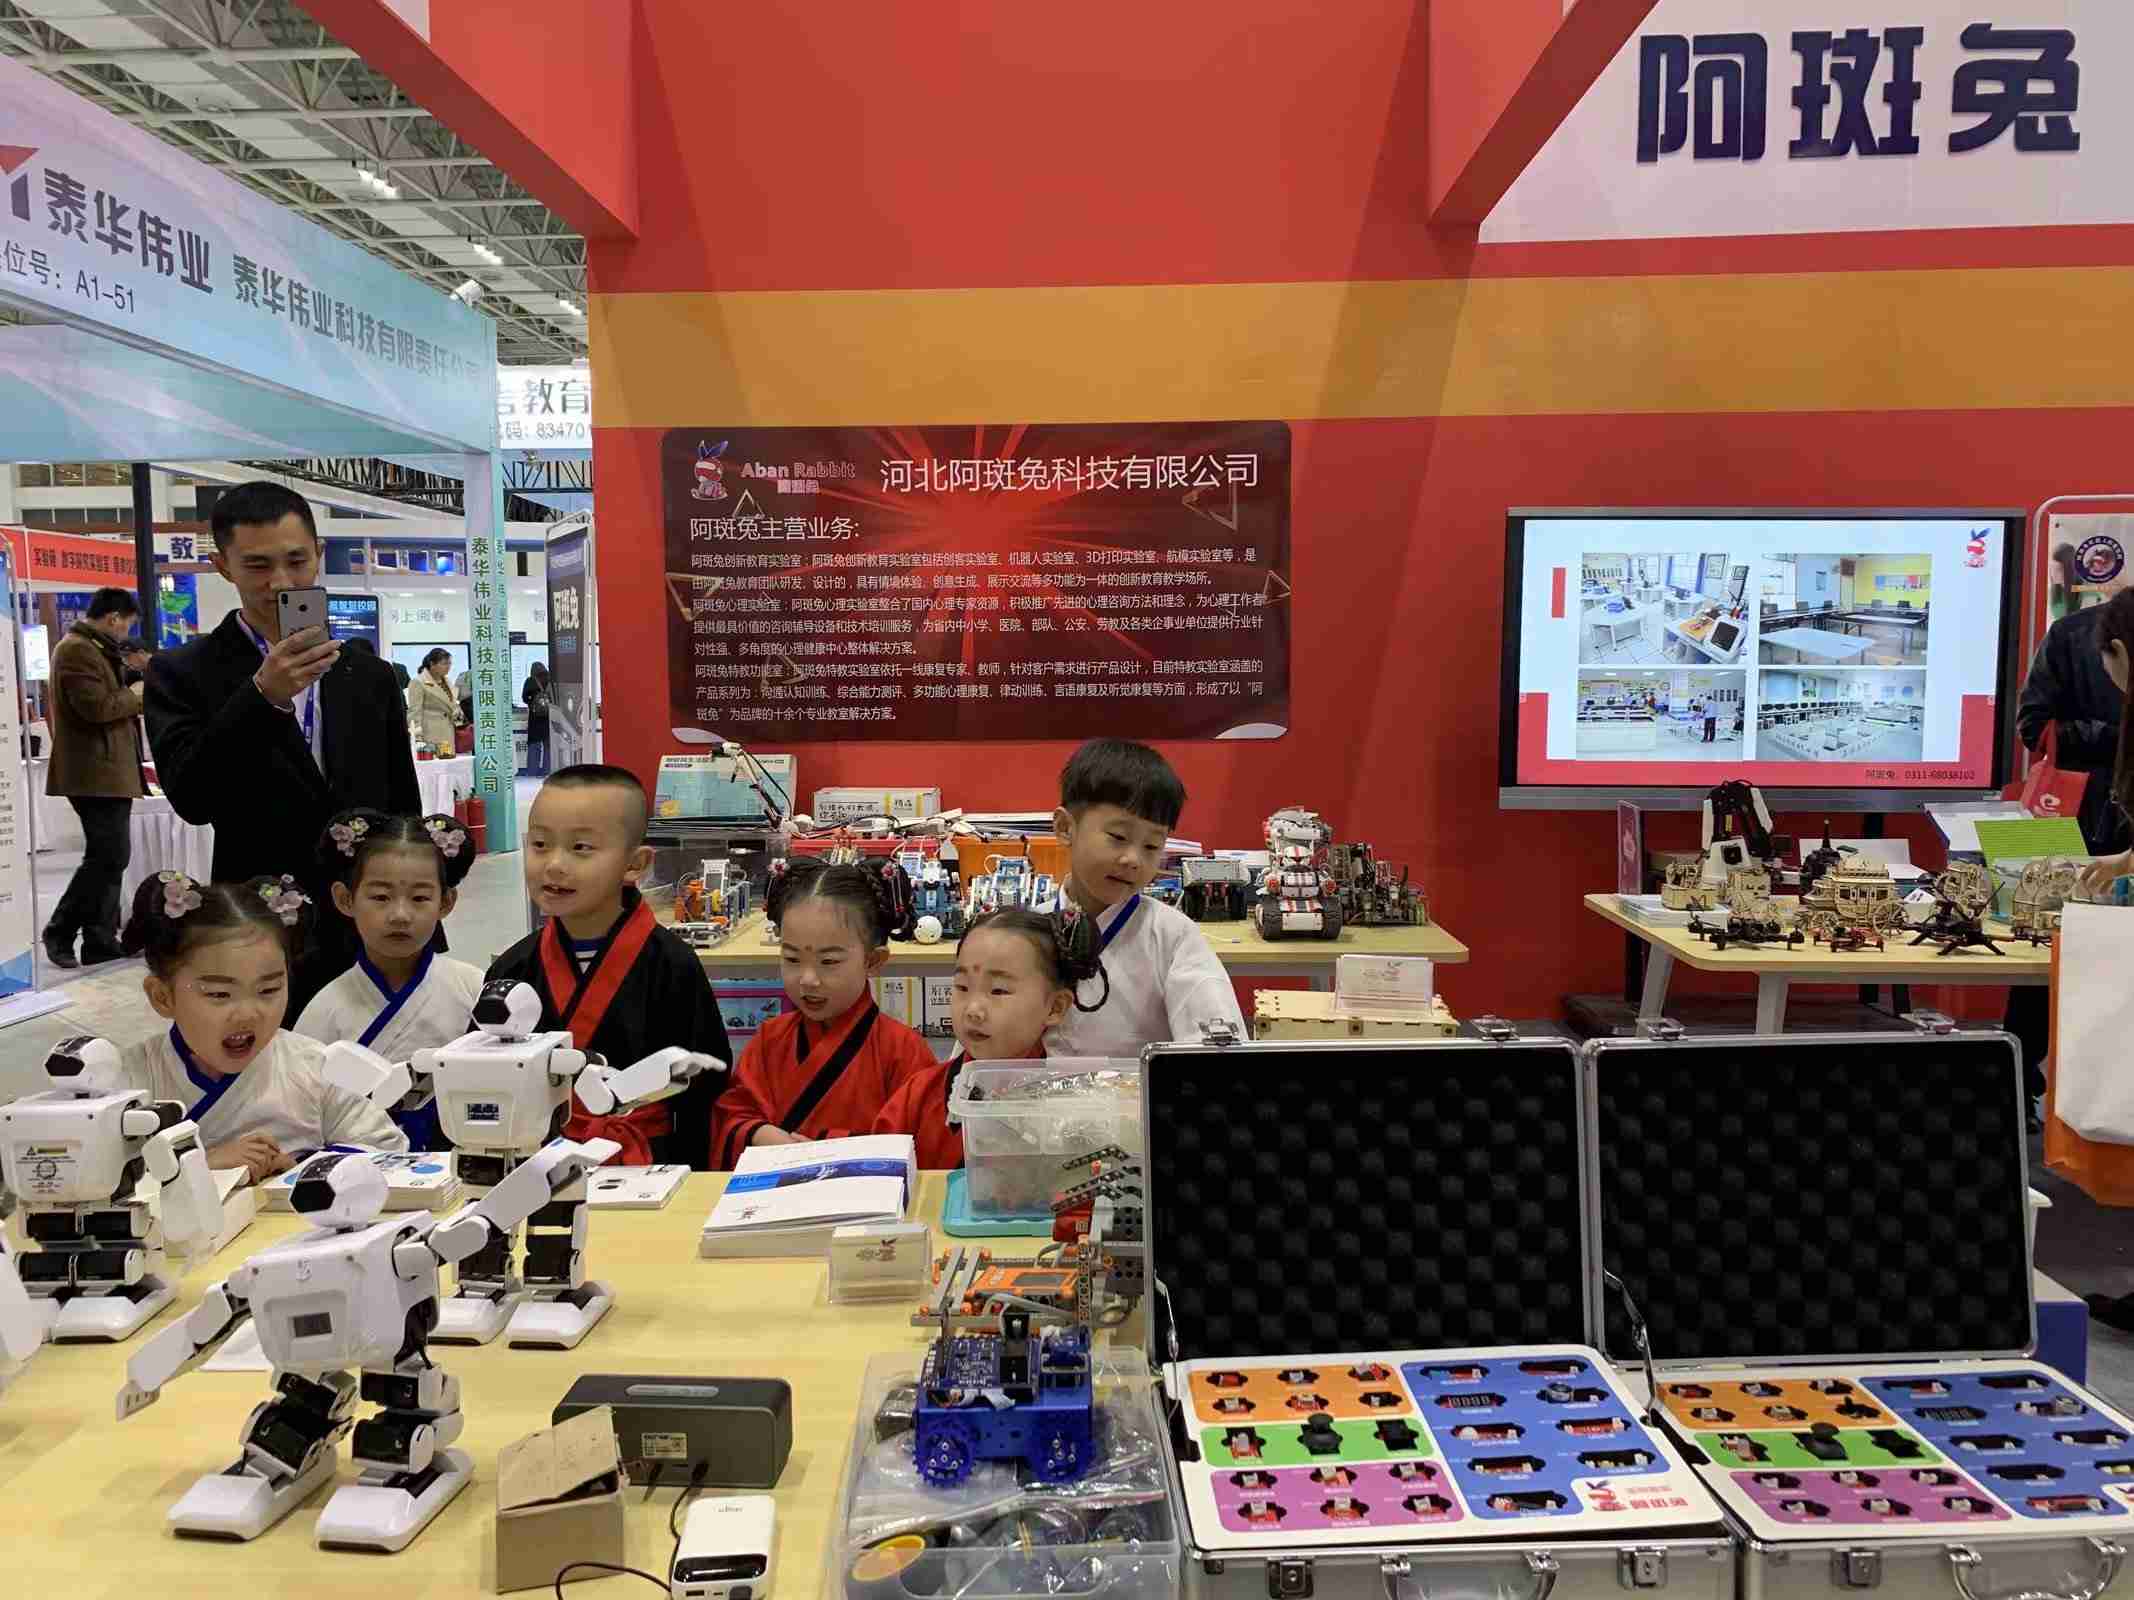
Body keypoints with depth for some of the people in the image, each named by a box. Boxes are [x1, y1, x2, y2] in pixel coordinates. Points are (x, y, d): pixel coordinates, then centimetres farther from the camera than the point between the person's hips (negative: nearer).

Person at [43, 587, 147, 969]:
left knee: (109, 857, 11)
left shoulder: (92, 649, 21)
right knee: (107, 857, -9)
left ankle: (102, 945, 15)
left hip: (105, 770, 11)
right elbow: (95, 707, -23)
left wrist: (131, 700, 11)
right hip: (97, 773, -11)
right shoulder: (77, 650, -13)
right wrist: (134, 696, -8)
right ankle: (60, 933, 0)